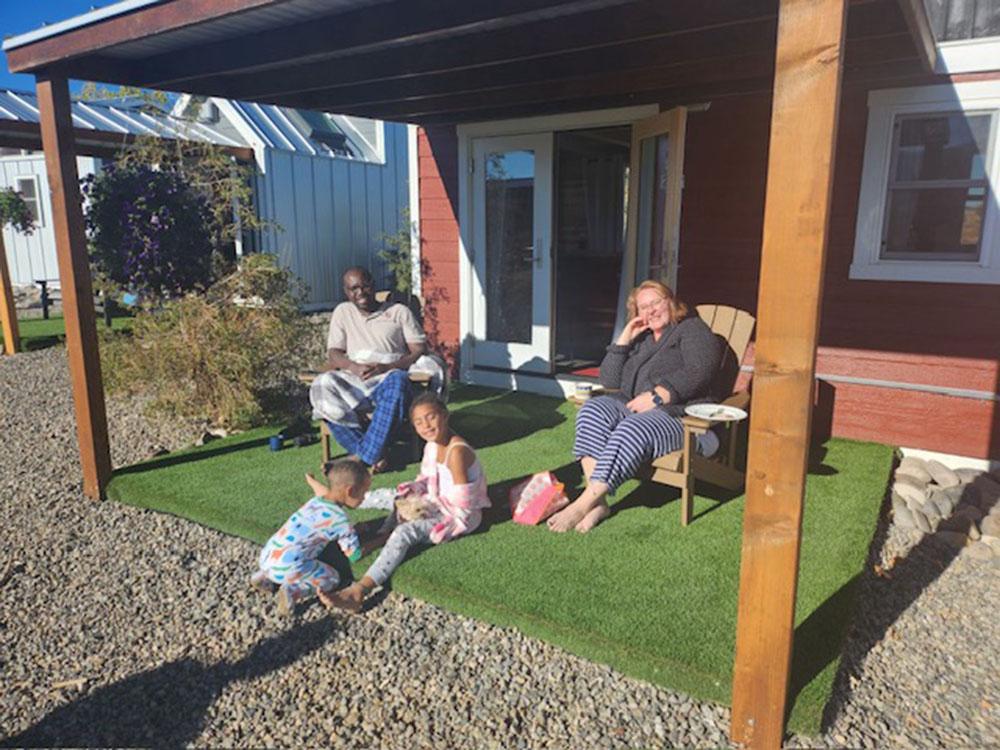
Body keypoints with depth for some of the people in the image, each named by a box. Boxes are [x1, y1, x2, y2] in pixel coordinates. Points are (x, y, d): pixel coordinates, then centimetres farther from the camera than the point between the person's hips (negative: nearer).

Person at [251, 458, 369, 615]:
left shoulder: (317, 499, 11)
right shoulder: (340, 519, -10)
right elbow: (354, 555, -4)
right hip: (288, 566, -8)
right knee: (332, 579, 10)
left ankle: (265, 576, 18)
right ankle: (294, 591, -9)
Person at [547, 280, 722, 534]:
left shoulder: (693, 329, 11)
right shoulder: (640, 339, 30)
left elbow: (699, 373, -8)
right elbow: (609, 381, 21)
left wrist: (657, 396, -18)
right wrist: (624, 339, 14)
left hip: (676, 413, -5)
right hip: (631, 407, 6)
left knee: (632, 431, -37)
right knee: (593, 410, -26)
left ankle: (584, 503, -37)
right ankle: (598, 503, -35)